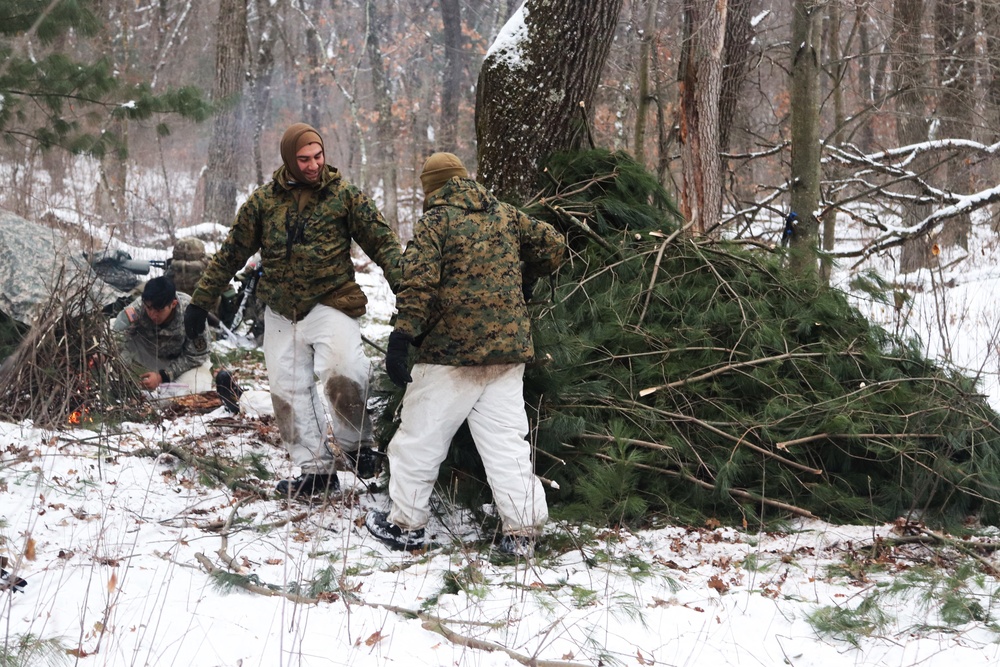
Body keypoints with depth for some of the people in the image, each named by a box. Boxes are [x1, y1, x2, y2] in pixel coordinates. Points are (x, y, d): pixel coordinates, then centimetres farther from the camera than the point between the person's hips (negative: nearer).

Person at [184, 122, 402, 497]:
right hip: (280, 312, 4)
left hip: (330, 303, -4)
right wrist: (201, 301, 12)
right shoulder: (264, 200, 6)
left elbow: (382, 241, -1)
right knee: (289, 390, 4)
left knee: (341, 368, -28)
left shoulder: (344, 195, 0)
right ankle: (317, 470, 15)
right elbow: (231, 254, 12)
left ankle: (356, 444, -5)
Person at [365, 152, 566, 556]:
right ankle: (522, 531, 3)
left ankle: (405, 524, 15)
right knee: (506, 441, 7)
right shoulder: (506, 215, 10)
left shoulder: (435, 222, -5)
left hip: (450, 352, -5)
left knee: (420, 437, 7)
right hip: (507, 349, 5)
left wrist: (401, 337, -19)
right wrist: (521, 280, 29)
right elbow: (553, 248, 15)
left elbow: (419, 282, -16)